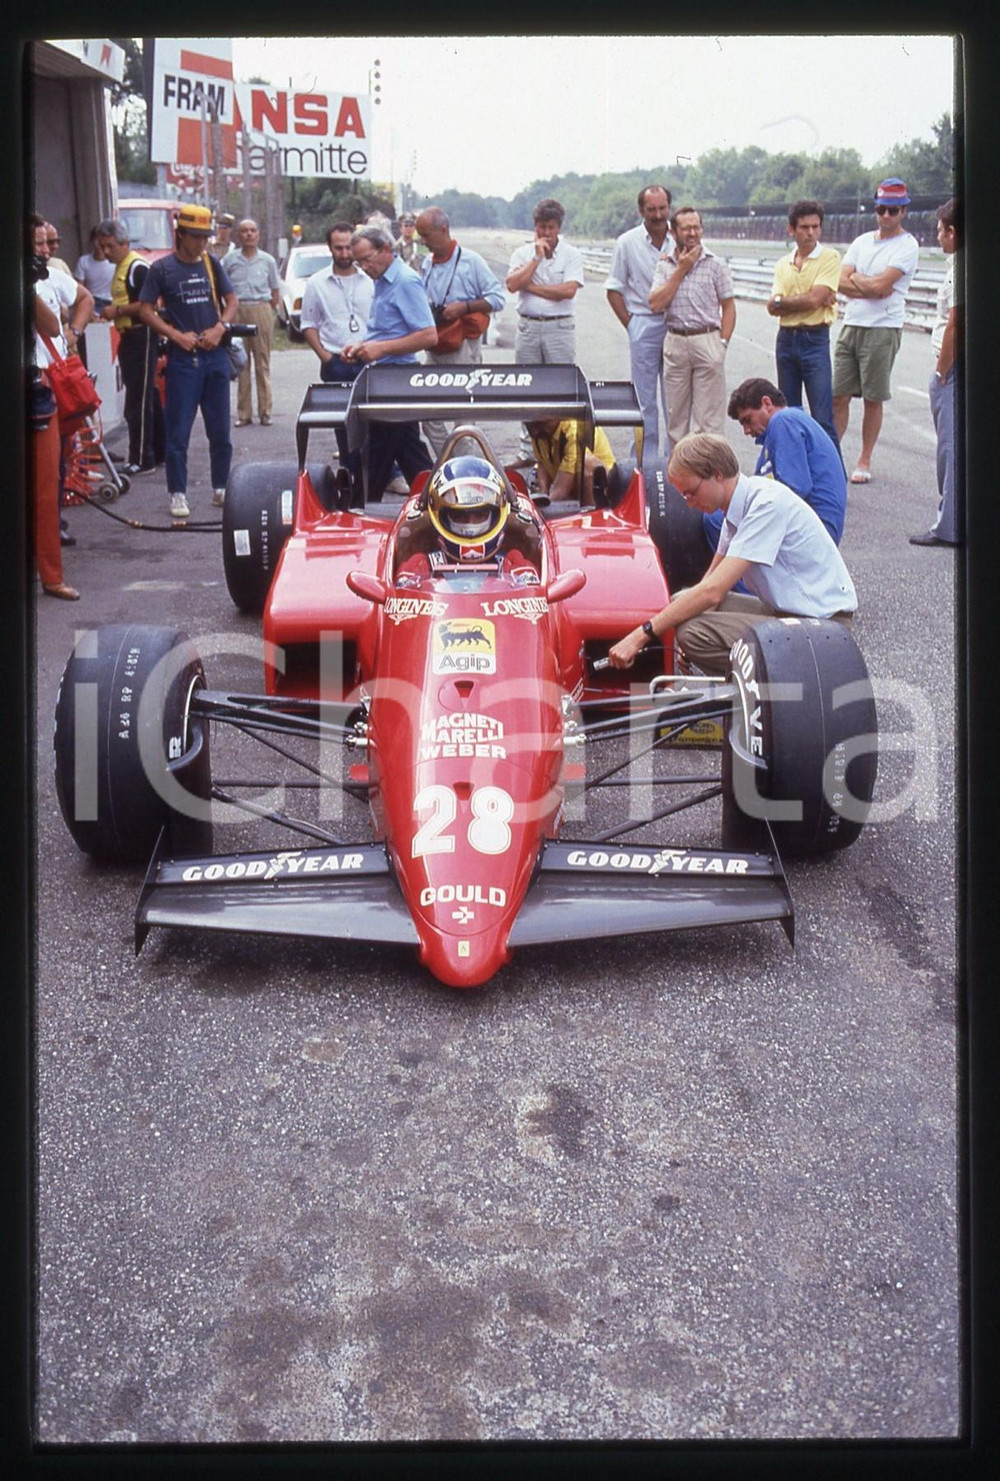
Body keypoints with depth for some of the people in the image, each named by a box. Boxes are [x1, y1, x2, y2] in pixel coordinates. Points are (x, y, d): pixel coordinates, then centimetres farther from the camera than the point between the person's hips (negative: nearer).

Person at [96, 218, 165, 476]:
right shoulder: (120, 268, 18)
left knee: (139, 400, -9)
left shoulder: (138, 267, -13)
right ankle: (158, 452, 23)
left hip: (141, 335, -11)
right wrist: (111, 310, 11)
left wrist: (118, 311, -18)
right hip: (128, 336, 11)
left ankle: (141, 460, -7)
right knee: (147, 398, 15)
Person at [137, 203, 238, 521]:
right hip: (182, 357, -4)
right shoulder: (162, 268, -2)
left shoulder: (212, 264, 9)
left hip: (215, 354, 4)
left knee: (220, 428, 10)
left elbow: (231, 301, 15)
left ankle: (221, 487, 21)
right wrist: (177, 336, -12)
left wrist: (219, 328, -4)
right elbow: (146, 310, -2)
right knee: (178, 431, -3)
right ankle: (177, 493, 3)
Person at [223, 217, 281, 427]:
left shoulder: (267, 260, 7)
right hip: (237, 311, 0)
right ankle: (243, 413, 5)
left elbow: (275, 292, 11)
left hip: (262, 310, 0)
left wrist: (268, 312, 2)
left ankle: (265, 411, 6)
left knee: (263, 363, 1)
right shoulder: (229, 259, 5)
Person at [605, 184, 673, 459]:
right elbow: (613, 289, 5)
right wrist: (630, 324, -2)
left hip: (677, 325, 1)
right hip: (644, 324, -1)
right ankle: (646, 457, 8)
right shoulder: (627, 242, 1)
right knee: (645, 398, 2)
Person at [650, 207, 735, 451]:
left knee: (708, 415, -4)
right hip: (675, 342, 3)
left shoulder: (715, 264, 2)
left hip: (707, 341, -3)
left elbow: (729, 307, 3)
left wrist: (722, 343, -7)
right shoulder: (664, 265, 8)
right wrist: (681, 270, -6)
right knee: (675, 414, 9)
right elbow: (655, 304, -5)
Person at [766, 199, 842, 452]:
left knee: (822, 419, -9)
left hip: (815, 339, -6)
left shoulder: (830, 257, -3)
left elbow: (814, 299, -15)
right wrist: (803, 301, -12)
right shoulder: (782, 264, 12)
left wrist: (782, 301, -2)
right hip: (786, 339, 6)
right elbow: (773, 308, -1)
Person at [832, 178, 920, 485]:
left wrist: (856, 279, 0)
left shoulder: (907, 246, -4)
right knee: (839, 396, 3)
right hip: (851, 325, 5)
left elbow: (881, 284, -16)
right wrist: (873, 287, -10)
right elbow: (841, 283, 3)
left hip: (883, 330, -5)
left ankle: (864, 462, 10)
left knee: (873, 400, 1)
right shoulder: (862, 241, 14)